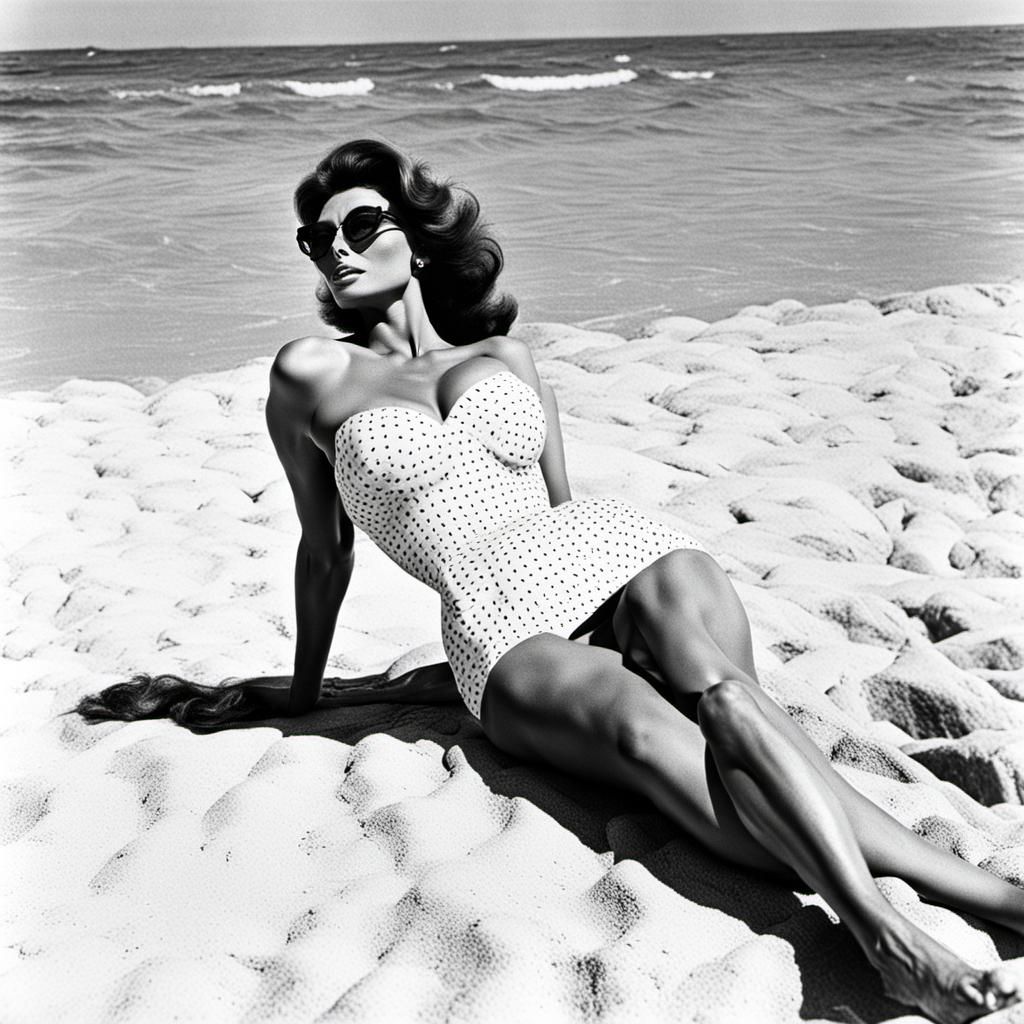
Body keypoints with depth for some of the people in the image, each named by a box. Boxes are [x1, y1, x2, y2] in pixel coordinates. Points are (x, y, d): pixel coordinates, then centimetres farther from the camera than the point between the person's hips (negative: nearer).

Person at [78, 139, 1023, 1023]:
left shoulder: (506, 357, 20)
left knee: (722, 697, -31)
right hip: (501, 629, -3)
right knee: (645, 730, -34)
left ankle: (889, 936, -46)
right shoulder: (311, 377, 13)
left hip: (616, 551, 4)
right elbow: (326, 552, 20)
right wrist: (305, 690, 26)